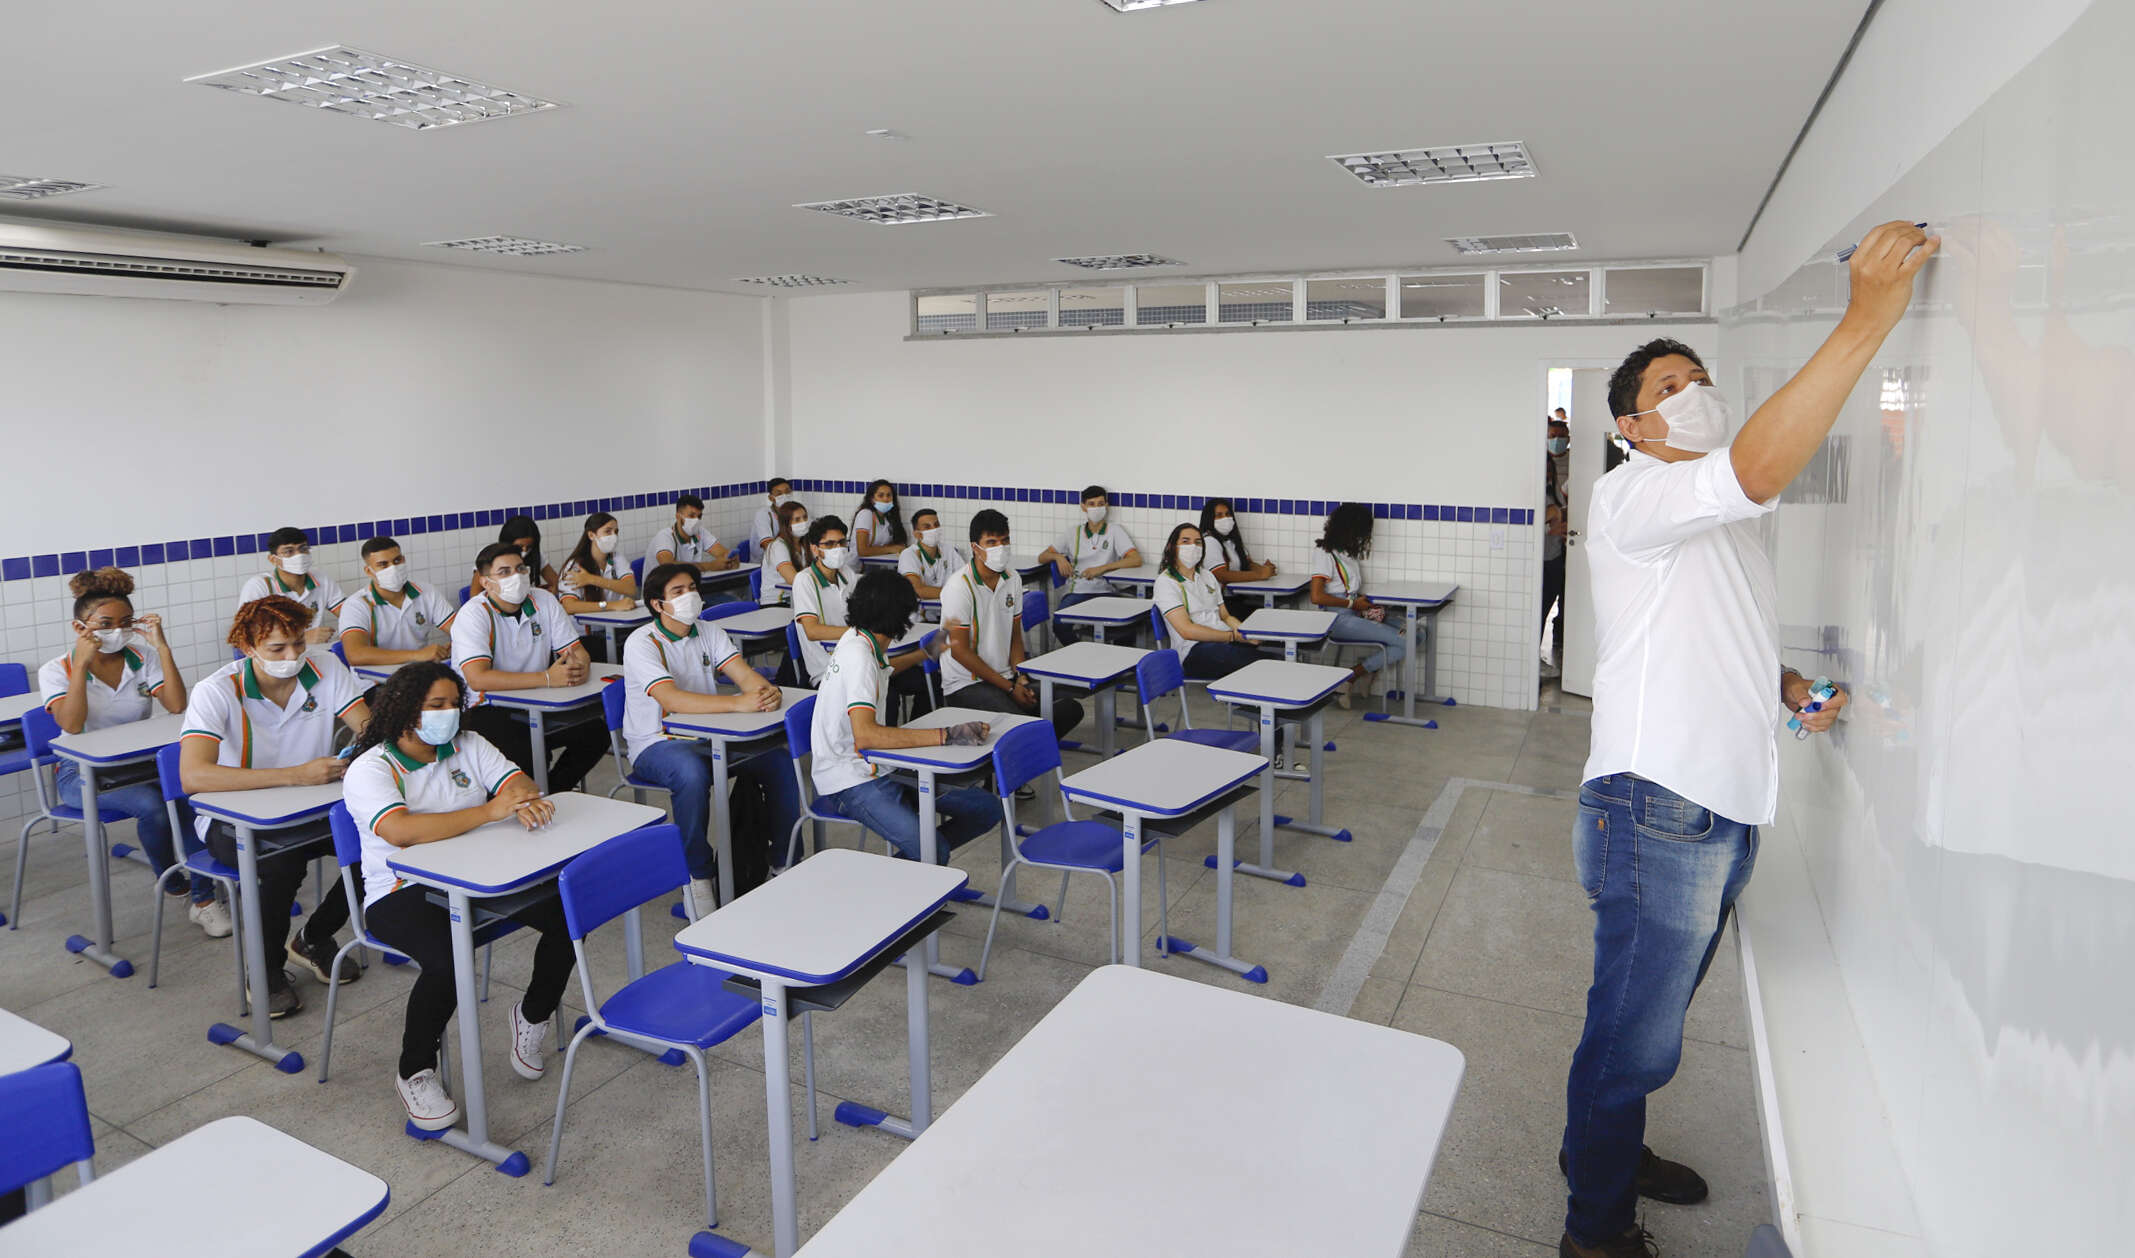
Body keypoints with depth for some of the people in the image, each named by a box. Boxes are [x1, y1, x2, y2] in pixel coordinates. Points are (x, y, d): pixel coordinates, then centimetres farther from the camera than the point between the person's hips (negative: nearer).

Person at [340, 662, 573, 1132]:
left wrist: (526, 801, -28)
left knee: (567, 912, -16)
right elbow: (401, 831, -28)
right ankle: (415, 1072, -6)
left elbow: (517, 781, -1)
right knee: (448, 957, -34)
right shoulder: (369, 770, -10)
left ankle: (533, 1014, 11)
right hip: (403, 892, -5)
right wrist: (490, 811, -34)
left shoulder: (468, 745, 9)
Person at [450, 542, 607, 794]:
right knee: (526, 751, -33)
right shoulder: (473, 615, -12)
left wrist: (578, 668, -23)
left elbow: (579, 653, 4)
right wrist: (547, 678, -30)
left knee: (596, 732, -16)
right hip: (485, 709, -5)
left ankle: (550, 793, 5)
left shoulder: (544, 601, 4)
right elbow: (478, 679, -26)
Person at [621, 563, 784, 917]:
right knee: (693, 773, -37)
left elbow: (744, 673, -5)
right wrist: (738, 703, -38)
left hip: (708, 736, 6)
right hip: (656, 744, -5)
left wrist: (767, 692, -31)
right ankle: (697, 872, -19)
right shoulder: (641, 644, -12)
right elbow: (672, 699, -27)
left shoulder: (709, 634, 8)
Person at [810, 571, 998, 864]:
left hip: (876, 766, 10)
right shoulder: (858, 656, -20)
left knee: (987, 809, -2)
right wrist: (946, 736, -32)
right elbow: (864, 735, -32)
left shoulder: (857, 639, 9)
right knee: (934, 852, -32)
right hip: (848, 781, -10)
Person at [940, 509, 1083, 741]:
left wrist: (1021, 679, -2)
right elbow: (960, 651, -14)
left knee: (1070, 710, -11)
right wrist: (1010, 688, -12)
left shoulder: (1012, 580, 8)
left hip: (1005, 677, 7)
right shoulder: (960, 587, -14)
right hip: (965, 685, -7)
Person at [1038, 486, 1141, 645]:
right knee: (1059, 626, -29)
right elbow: (1042, 556, 21)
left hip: (1105, 592, -2)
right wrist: (1057, 557, -4)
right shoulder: (1074, 533, 17)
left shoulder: (1114, 531, 9)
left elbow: (1136, 560, -6)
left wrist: (1102, 568, -19)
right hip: (1076, 592, 2)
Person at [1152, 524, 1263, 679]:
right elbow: (1187, 631, -10)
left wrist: (1244, 631, 1)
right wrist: (1232, 636, -13)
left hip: (1226, 640, 7)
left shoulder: (1206, 575, 25)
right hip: (1194, 651, -7)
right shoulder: (1166, 582, 1)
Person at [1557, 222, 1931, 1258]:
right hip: (1656, 812, -9)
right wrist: (1867, 320, -31)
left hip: (1727, 810, 9)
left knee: (1651, 1020, 24)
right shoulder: (1630, 497, -12)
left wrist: (1786, 686, 6)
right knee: (1632, 1036, 4)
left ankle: (1610, 1146, 45)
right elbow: (1758, 469, -31)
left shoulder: (1728, 521, 19)